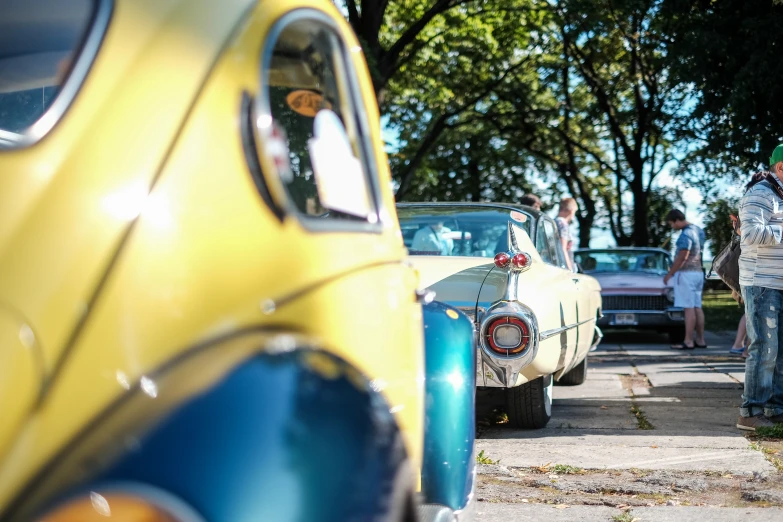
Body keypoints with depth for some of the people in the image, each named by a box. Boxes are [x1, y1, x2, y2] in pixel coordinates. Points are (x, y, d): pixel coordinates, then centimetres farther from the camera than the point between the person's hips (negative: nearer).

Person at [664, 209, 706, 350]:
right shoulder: (698, 230, 12)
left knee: (689, 308, -8)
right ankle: (700, 340, 12)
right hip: (698, 272, 9)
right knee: (697, 307, 10)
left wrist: (670, 274, -12)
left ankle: (688, 341, -8)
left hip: (686, 273, -9)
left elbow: (682, 258, -20)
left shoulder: (686, 234, -17)